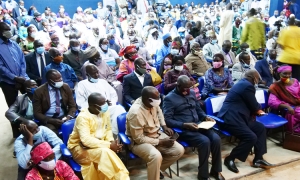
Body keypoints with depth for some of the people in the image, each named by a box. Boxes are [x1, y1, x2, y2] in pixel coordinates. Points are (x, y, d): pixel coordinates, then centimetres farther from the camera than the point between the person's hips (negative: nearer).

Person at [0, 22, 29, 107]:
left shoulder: (14, 44, 9)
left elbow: (22, 62, 7)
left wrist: (22, 77, -5)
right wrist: (15, 78, -15)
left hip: (21, 80, 4)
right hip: (8, 82, -4)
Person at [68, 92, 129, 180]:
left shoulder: (105, 112, -4)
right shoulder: (83, 117, -23)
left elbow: (108, 129, 11)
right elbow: (86, 140, -31)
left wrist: (111, 141, -10)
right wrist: (109, 145, -30)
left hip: (98, 144, 6)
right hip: (80, 147, -6)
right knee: (105, 152, -30)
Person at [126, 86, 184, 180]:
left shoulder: (152, 103, -9)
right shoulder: (135, 113, -31)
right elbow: (139, 138, -25)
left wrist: (164, 126, 5)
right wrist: (160, 142, -22)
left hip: (156, 134, 8)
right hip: (139, 142, -8)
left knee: (179, 150, -5)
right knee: (156, 156, -37)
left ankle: (156, 169, 13)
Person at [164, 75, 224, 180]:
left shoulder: (192, 93, 13)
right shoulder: (169, 98, -8)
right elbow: (167, 120, -14)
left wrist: (205, 117, 2)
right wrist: (185, 125, -23)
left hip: (198, 124, 6)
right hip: (183, 129, -6)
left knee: (216, 139, -18)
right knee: (205, 141, -29)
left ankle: (216, 170, 1)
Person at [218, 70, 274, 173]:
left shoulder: (242, 83, 18)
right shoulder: (248, 85, -13)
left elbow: (250, 104, 29)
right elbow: (254, 106, -5)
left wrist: (257, 110, 16)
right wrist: (258, 110, 16)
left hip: (235, 117, 11)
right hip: (231, 118, -11)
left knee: (261, 128, 8)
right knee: (251, 137, -21)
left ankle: (258, 159, 10)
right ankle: (230, 159, -5)